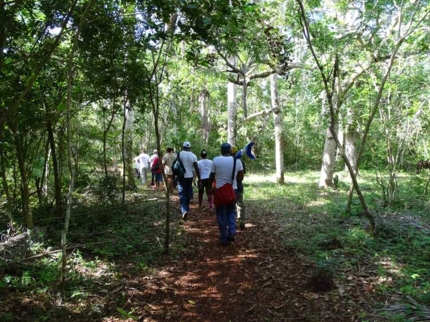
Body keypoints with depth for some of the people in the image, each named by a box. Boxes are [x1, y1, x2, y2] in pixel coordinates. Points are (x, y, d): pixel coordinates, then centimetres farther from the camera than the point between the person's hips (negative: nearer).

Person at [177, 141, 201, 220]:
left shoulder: (180, 154, -5)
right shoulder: (193, 156, 1)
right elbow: (196, 168, -3)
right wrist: (199, 179, 1)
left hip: (182, 177, -3)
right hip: (190, 177, 3)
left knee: (182, 194, -2)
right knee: (188, 194, 16)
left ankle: (184, 211, -20)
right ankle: (187, 209, 28)